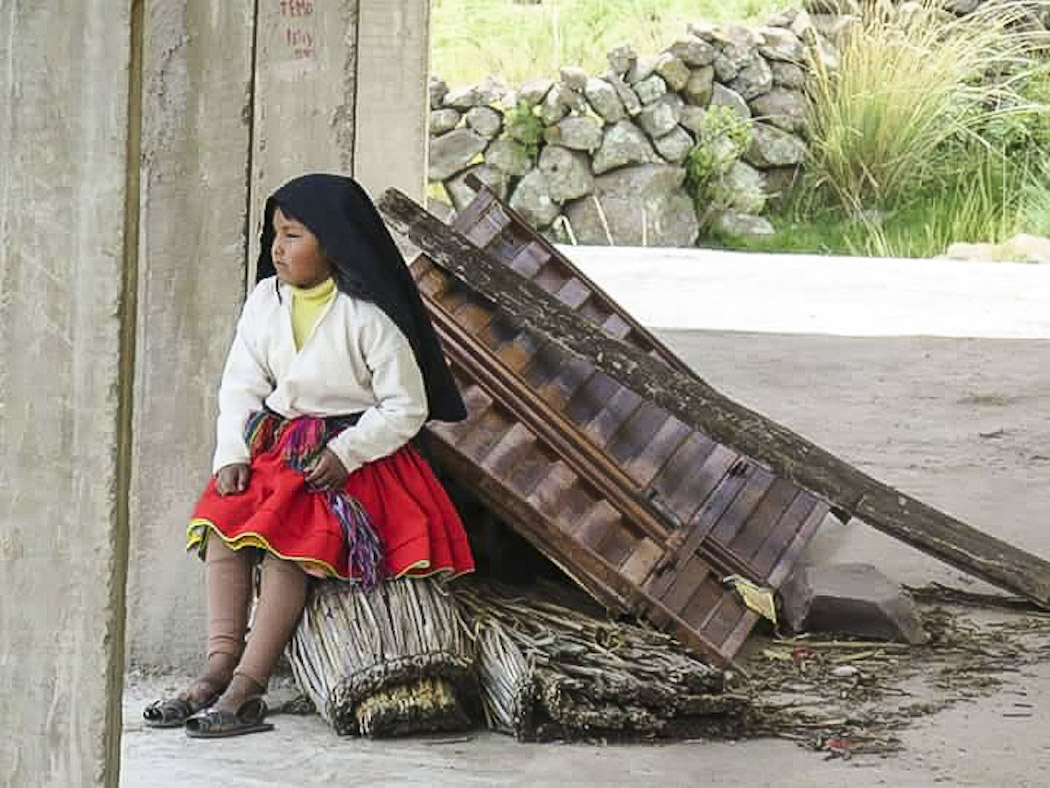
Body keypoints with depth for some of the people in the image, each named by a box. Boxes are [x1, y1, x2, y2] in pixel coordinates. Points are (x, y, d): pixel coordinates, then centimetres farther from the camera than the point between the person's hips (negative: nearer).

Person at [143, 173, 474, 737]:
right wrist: (232, 454, -9)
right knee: (222, 518, -20)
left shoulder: (367, 316, -12)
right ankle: (219, 666, -24)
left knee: (287, 539, -27)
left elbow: (406, 407, -10)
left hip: (355, 452, -6)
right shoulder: (265, 300, 5)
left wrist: (345, 454, -21)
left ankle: (247, 687, -30)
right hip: (276, 445, 6)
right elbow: (242, 386, 7)